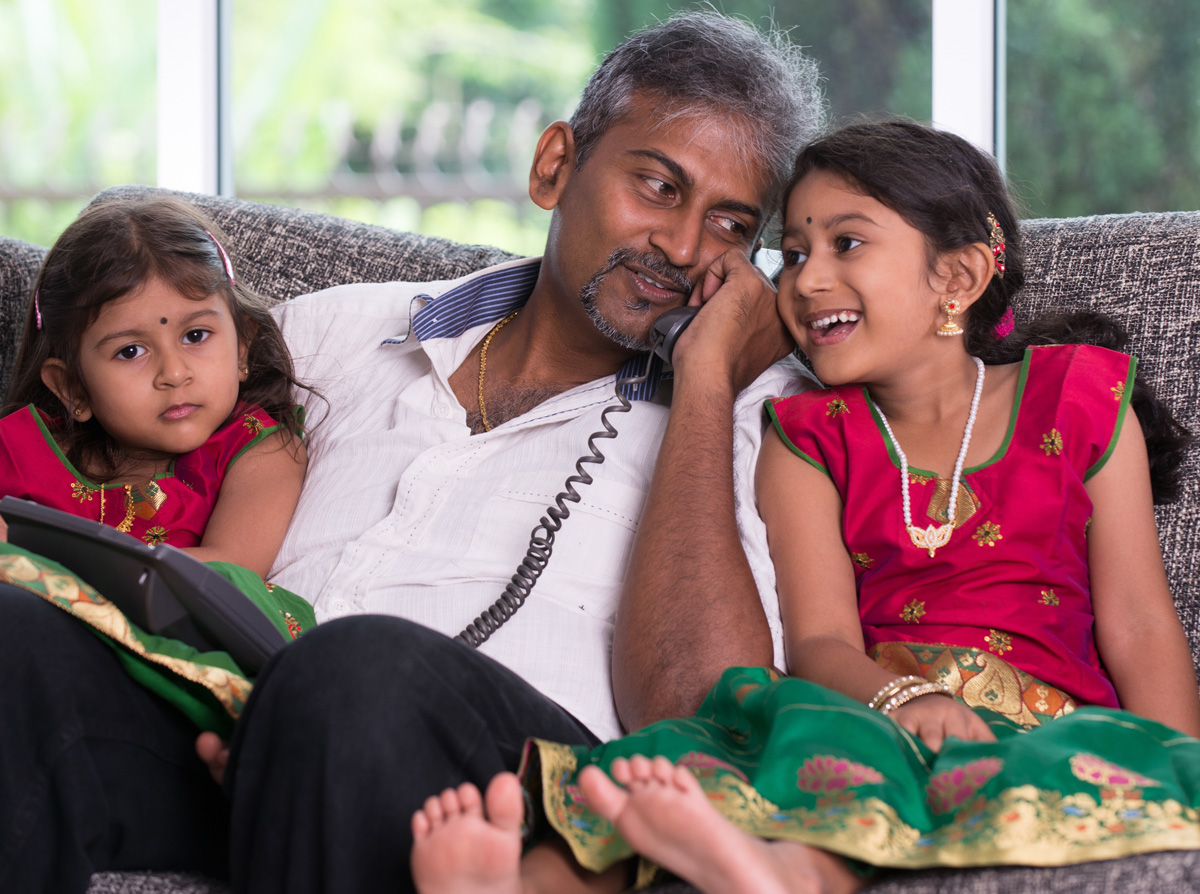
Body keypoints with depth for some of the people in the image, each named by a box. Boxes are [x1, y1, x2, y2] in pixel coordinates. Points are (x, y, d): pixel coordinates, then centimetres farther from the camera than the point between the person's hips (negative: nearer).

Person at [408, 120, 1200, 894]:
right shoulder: (809, 438, 16)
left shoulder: (1075, 399, 13)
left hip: (1045, 721, 0)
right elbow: (820, 639, 2)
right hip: (864, 708, 1)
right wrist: (903, 696, -22)